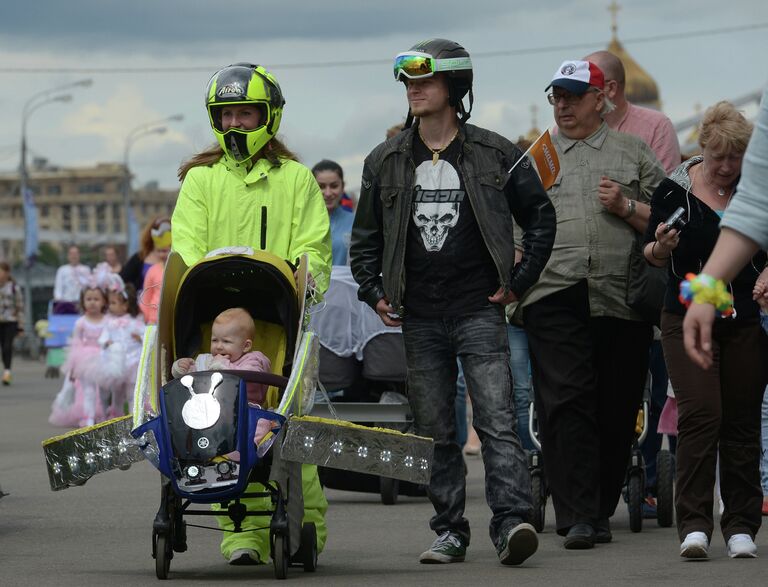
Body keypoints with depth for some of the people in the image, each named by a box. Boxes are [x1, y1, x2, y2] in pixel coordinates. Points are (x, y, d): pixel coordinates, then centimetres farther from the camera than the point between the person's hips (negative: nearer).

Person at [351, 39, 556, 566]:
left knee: (497, 420, -14)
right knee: (435, 432, 6)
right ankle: (450, 532, 12)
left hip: (479, 311, -3)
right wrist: (374, 292, 5)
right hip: (419, 319, 3)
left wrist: (519, 282, 3)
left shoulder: (494, 154, 2)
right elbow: (365, 235, 18)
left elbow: (541, 216, 10)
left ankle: (512, 521, -19)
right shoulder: (386, 162, 10)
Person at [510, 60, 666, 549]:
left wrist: (626, 207, -6)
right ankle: (577, 515, -15)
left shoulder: (634, 154, 14)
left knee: (617, 409, 2)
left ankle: (601, 511, 15)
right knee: (566, 402, -12)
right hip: (554, 295, 0)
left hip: (622, 300, 0)